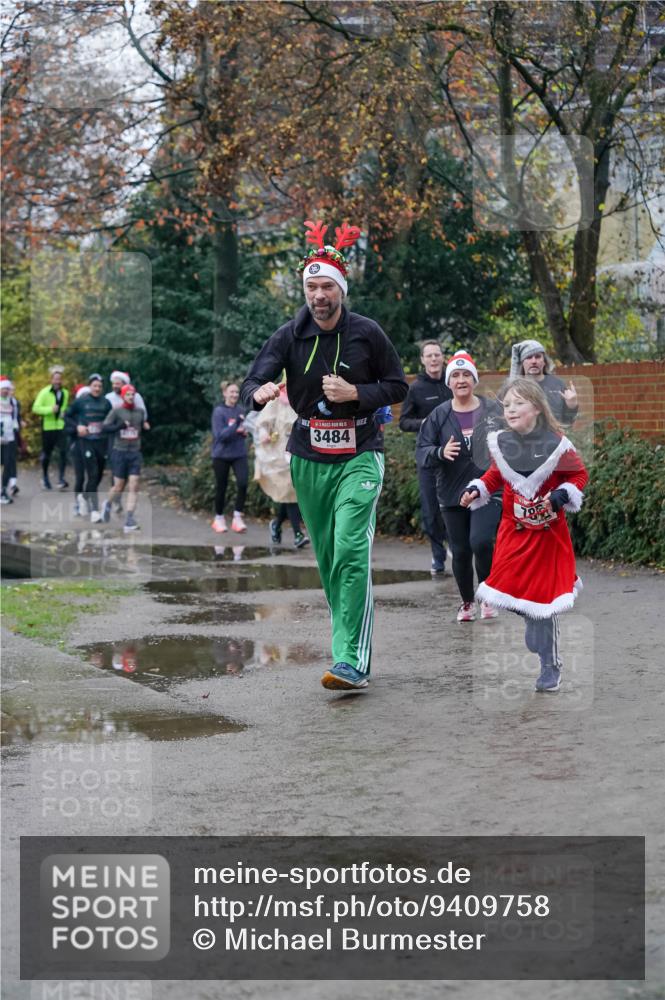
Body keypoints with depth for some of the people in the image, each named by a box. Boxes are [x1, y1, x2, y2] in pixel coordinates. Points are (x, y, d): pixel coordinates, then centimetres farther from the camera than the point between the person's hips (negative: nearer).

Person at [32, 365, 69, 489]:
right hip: (48, 427, -3)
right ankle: (45, 477, 27)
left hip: (61, 426, 3)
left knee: (63, 451, -12)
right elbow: (36, 408, -11)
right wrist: (50, 409, -22)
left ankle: (61, 479, -11)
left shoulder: (65, 393, 10)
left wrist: (65, 413, 6)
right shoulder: (44, 392, -5)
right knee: (46, 453, 8)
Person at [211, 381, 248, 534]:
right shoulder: (219, 411, -10)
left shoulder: (239, 411, 5)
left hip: (239, 454, 3)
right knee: (221, 487, 8)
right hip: (222, 454, -3)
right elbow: (220, 435, -18)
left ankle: (237, 517, -5)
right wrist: (236, 427, -25)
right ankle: (219, 518, 26)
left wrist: (244, 432, -3)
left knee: (243, 483, -16)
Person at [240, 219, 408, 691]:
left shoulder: (367, 333, -3)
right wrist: (260, 392, -31)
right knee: (327, 560, 8)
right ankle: (354, 646, 22)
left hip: (359, 456, -3)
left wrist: (356, 394, -13)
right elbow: (252, 381, -6)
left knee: (352, 554, -17)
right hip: (309, 459, 3)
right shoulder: (290, 335, 1)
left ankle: (351, 662, -19)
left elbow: (398, 386, 4)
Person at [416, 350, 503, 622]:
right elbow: (421, 451, -2)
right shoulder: (439, 415, 1)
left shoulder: (493, 410, 0)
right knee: (460, 551, 7)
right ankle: (467, 602, 28)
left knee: (481, 541, -21)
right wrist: (440, 453, -21)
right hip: (452, 494, 2)